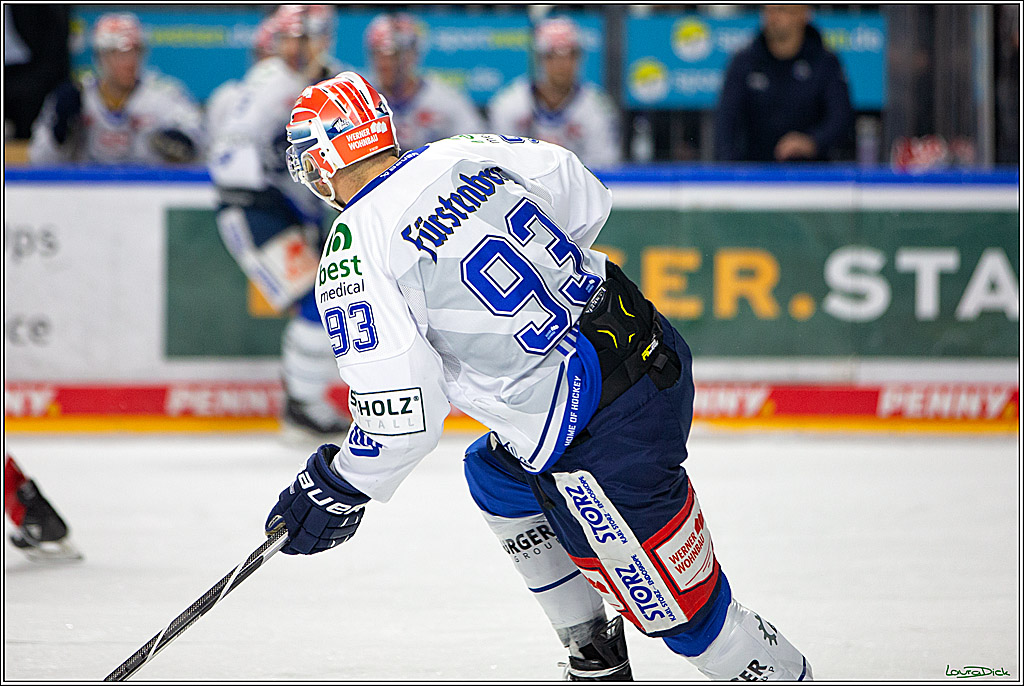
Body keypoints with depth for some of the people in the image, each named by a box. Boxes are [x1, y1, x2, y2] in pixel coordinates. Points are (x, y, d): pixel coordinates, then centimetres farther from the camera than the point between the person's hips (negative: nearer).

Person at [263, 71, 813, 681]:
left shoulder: (355, 253, -11)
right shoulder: (462, 155, 9)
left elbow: (403, 413, -15)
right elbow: (588, 200, 21)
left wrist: (339, 487, 2)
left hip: (604, 437, -9)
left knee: (683, 607, 2)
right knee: (497, 474, 31)